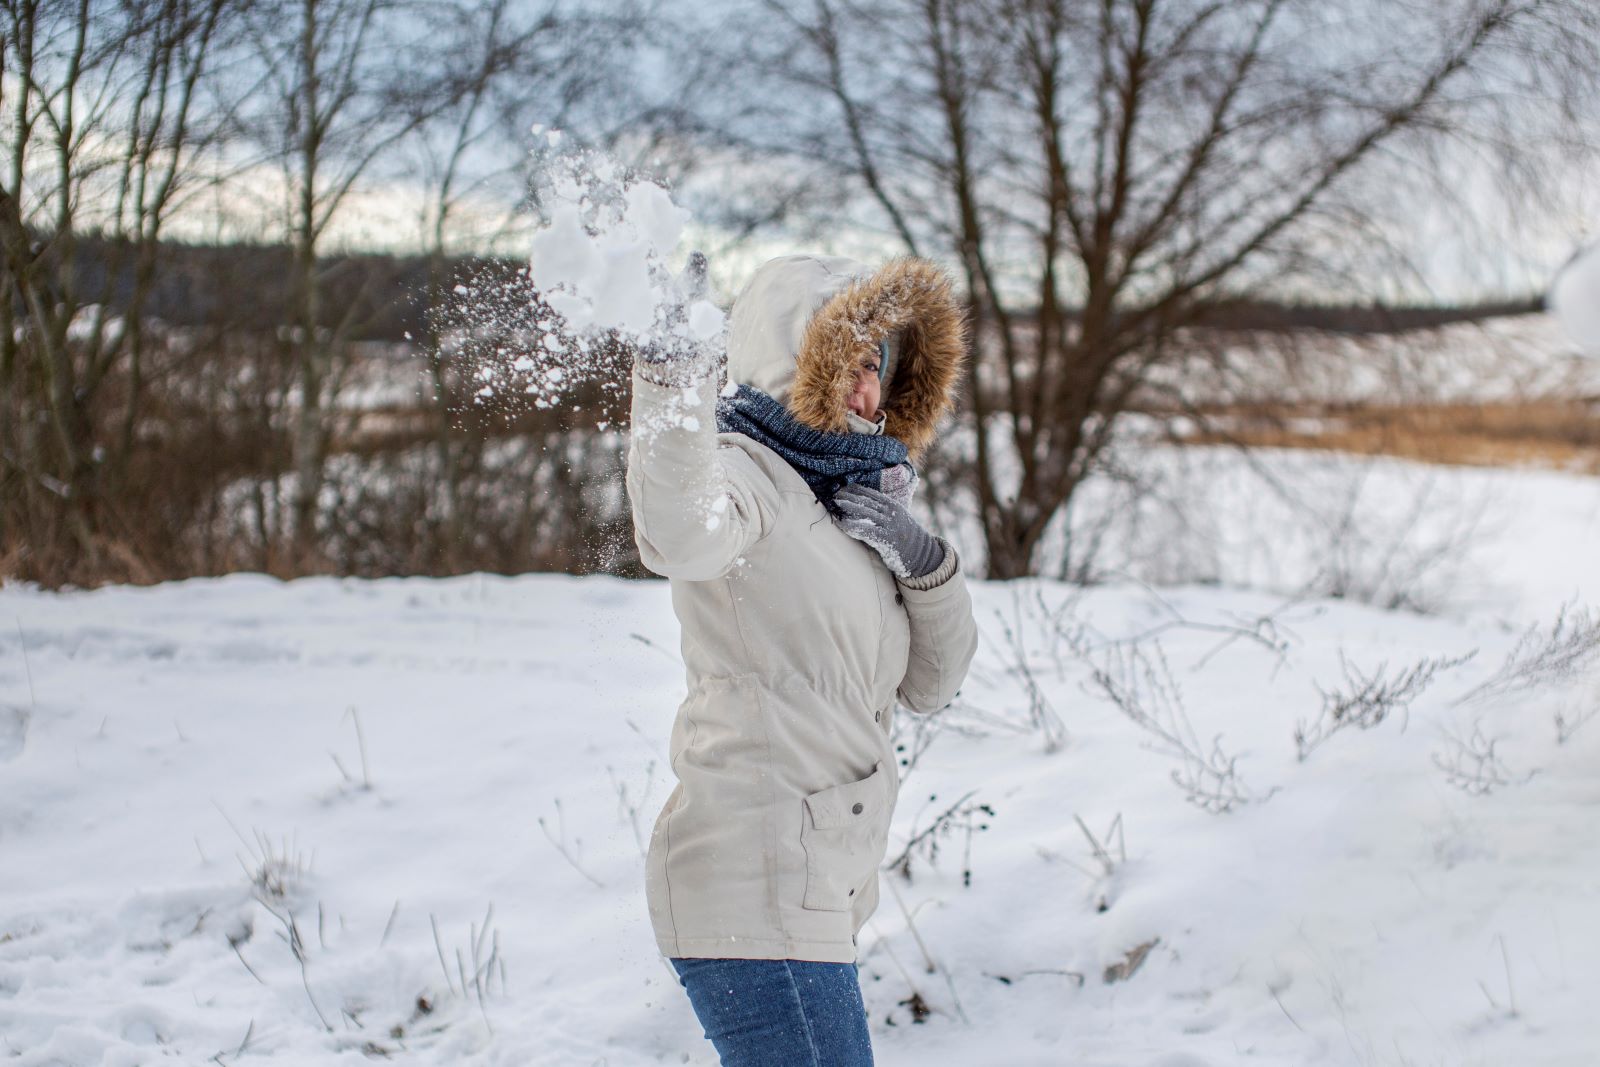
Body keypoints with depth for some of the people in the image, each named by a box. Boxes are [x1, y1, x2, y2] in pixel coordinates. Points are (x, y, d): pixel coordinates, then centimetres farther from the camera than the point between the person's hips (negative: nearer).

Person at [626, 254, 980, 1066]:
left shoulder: (844, 503, 15)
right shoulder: (743, 472, -11)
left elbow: (930, 682, 13)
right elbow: (680, 533, -37)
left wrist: (919, 558, -4)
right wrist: (669, 379, -51)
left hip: (817, 887, 10)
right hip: (751, 888, -10)